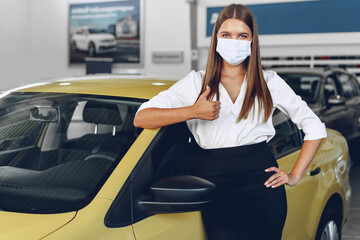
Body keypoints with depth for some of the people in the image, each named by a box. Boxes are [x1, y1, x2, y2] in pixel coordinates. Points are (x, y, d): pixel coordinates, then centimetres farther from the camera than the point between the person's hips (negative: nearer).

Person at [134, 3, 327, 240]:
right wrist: (193, 111, -12)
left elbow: (315, 127, 16)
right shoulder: (196, 82, 10)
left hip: (263, 187, 1)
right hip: (216, 184, -1)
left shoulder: (270, 82, 12)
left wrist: (295, 176, 8)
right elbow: (141, 118, 1)